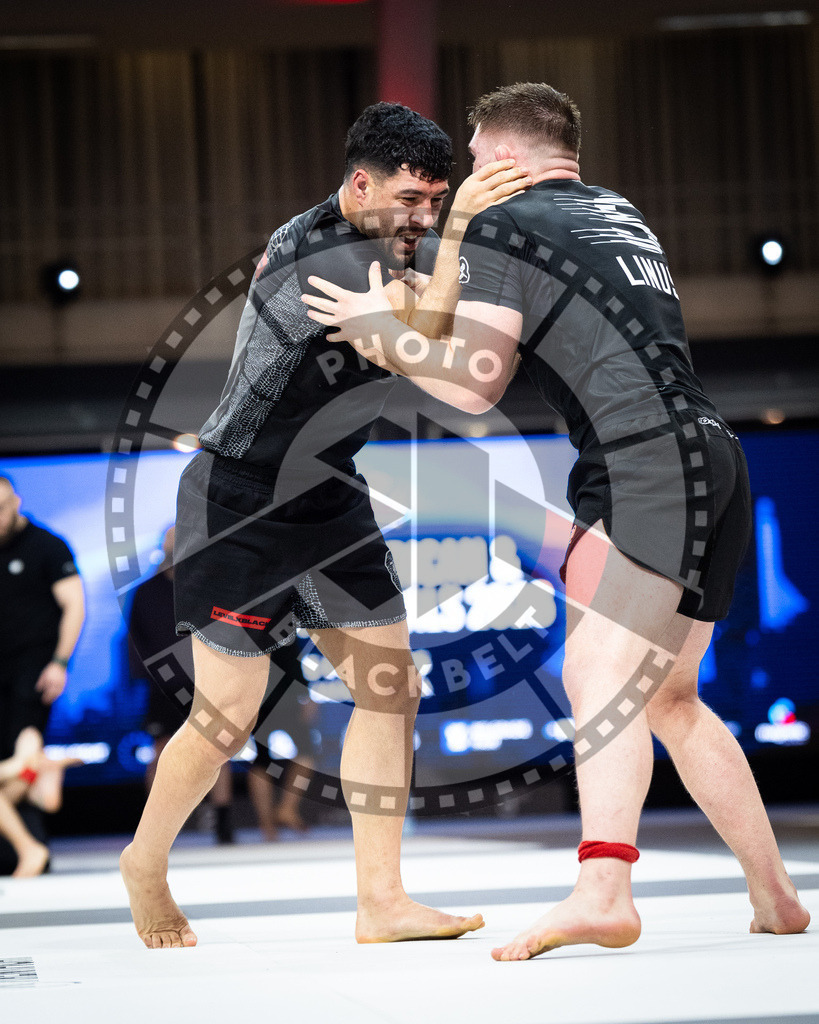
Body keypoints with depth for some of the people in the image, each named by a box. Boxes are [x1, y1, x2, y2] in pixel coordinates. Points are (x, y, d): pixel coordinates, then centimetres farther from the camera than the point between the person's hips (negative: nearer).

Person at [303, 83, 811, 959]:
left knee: (597, 680, -20)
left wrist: (386, 336, 11)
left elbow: (475, 383, -3)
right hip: (714, 460, 9)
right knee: (665, 698, 17)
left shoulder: (497, 228, 2)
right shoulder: (619, 213, 26)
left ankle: (602, 895, -37)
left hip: (647, 460, -9)